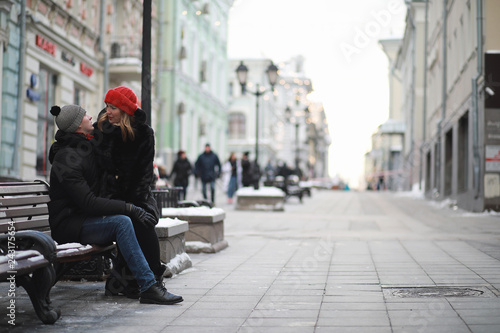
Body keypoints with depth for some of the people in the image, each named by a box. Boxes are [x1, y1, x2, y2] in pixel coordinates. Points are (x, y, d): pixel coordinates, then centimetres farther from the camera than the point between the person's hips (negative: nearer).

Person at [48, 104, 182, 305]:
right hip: (69, 226, -10)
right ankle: (148, 287, -33)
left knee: (139, 217, 1)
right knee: (122, 222, -30)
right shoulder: (67, 161, -20)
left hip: (86, 218, 10)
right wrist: (129, 208, -29)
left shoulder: (89, 144, 9)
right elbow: (89, 203, -27)